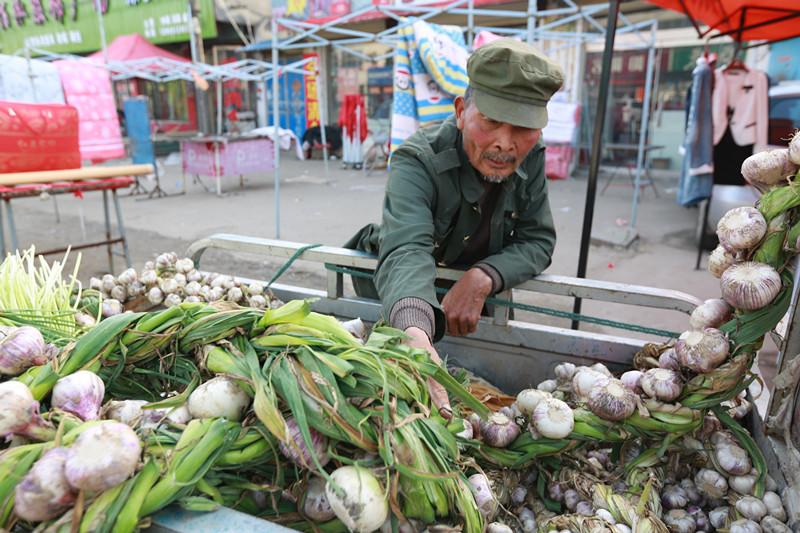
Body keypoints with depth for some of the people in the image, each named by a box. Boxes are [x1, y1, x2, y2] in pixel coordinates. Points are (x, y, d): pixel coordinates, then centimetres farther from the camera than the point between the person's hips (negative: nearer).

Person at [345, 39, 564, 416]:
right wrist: (415, 331, -71)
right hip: (397, 301, -4)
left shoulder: (530, 158, -17)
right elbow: (407, 250, -50)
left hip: (476, 293, 4)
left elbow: (538, 241, -15)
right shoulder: (417, 161, -35)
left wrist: (482, 279, -36)